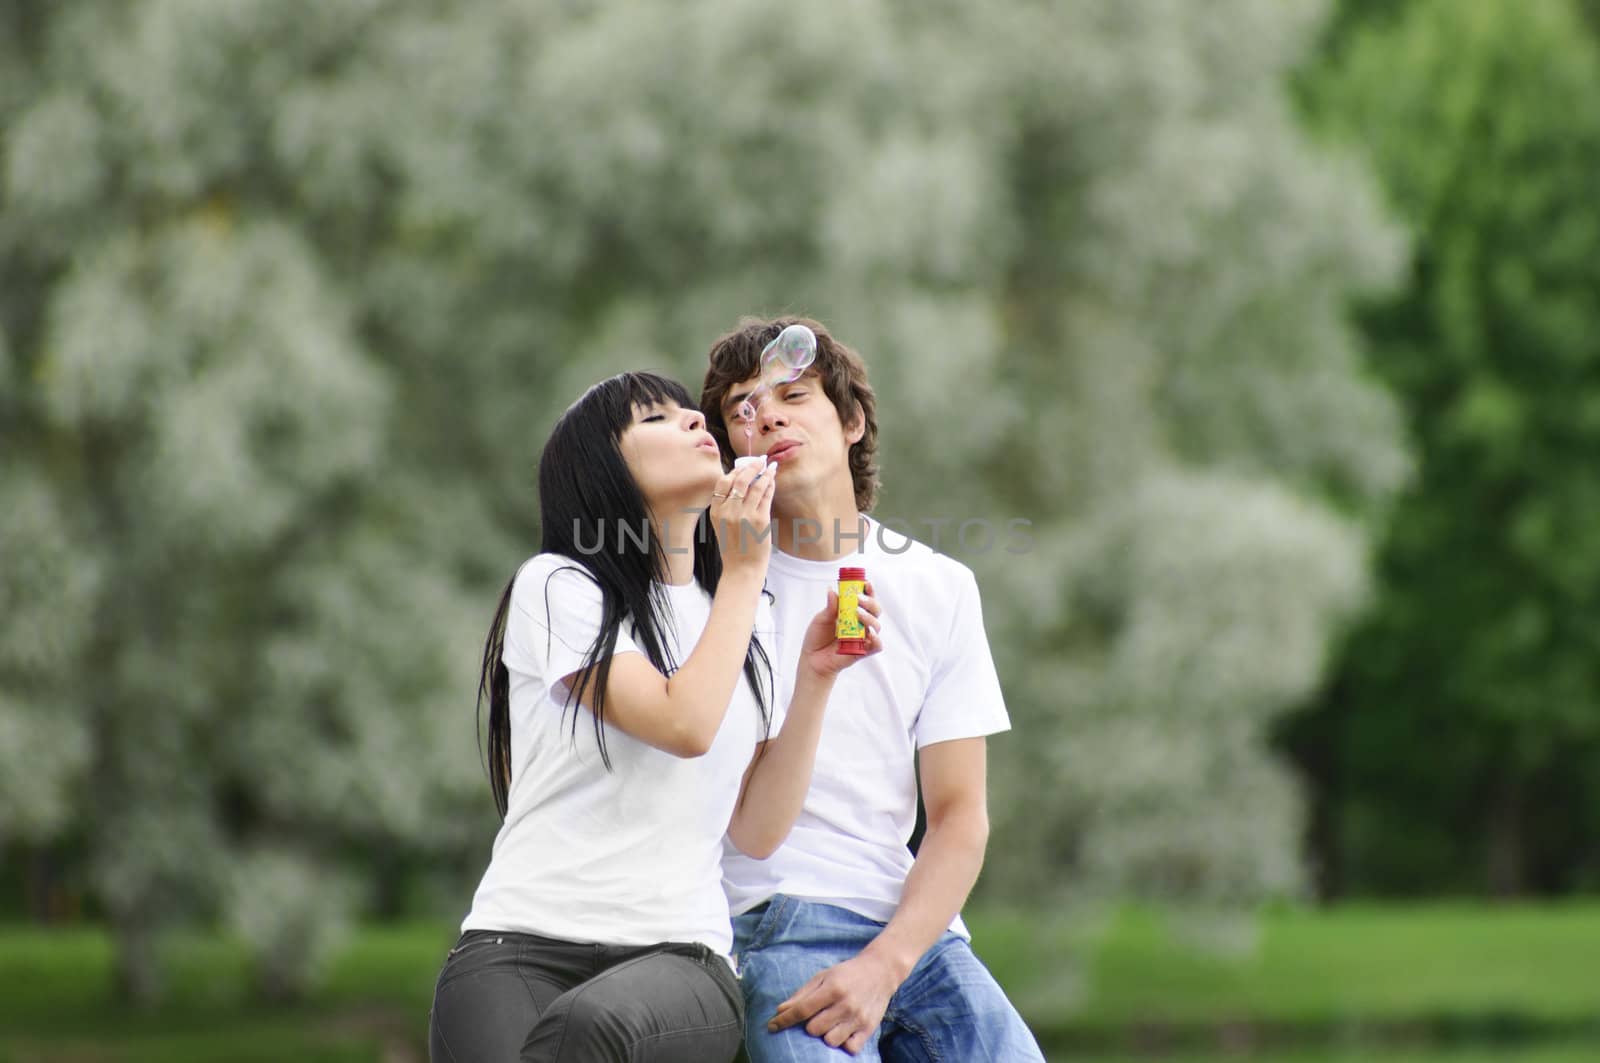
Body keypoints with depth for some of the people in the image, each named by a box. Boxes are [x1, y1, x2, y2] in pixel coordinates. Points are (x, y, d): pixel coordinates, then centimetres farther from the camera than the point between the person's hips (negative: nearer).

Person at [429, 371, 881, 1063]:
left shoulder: (748, 622, 19)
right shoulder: (556, 585, 2)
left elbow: (757, 830, 13)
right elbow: (686, 726, -11)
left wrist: (815, 676, 7)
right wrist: (744, 571, -1)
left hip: (679, 956, 2)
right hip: (521, 949, -2)